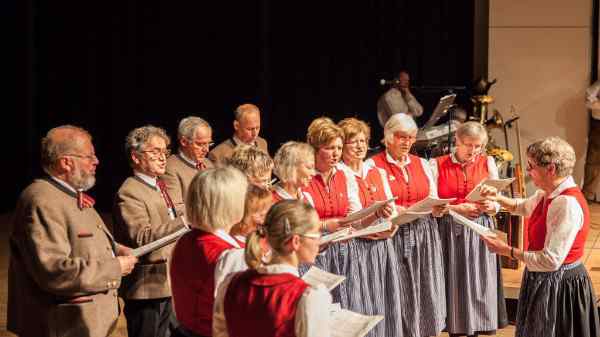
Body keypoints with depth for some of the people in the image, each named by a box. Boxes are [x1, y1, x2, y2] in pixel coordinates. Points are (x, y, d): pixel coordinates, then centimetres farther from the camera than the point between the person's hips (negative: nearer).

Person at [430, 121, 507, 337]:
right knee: (454, 284, 1)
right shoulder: (437, 165, 0)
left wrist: (490, 206, -17)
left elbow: (498, 202, 5)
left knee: (479, 284, 1)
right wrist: (457, 208, -17)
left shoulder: (488, 163, 5)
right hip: (450, 232, -1)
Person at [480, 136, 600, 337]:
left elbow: (551, 260, -28)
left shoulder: (567, 204, -26)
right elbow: (523, 207, 27)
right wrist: (498, 198, 9)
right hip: (542, 282, 9)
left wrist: (507, 251, -20)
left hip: (560, 287, -9)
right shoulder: (547, 195, 3)